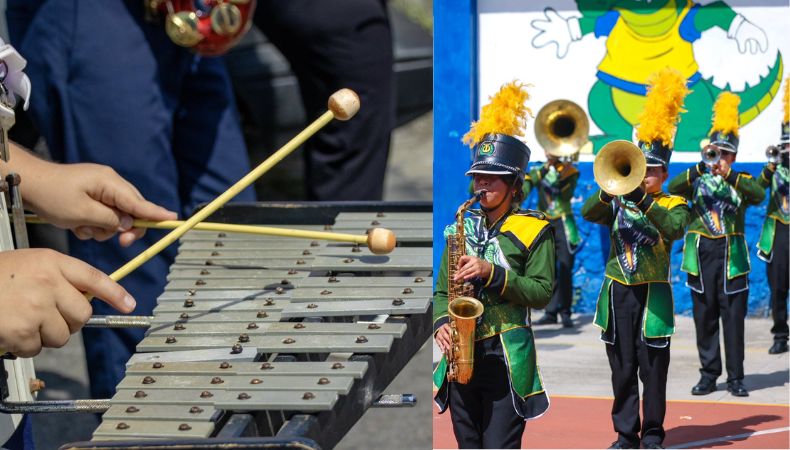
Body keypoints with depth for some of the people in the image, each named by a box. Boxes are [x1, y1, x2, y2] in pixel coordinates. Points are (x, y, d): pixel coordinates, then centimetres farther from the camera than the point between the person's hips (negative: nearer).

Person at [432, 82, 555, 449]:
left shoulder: (533, 230, 0)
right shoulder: (464, 227, 14)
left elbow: (542, 291, -9)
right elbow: (442, 290, 14)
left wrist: (492, 273, -19)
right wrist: (441, 322, -6)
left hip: (507, 359, -5)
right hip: (462, 356, 5)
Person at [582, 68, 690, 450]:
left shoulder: (673, 205, 1)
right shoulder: (617, 203, 9)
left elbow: (675, 227, -21)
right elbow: (588, 213, -10)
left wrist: (643, 201, -31)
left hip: (653, 296, -2)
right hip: (618, 293, 2)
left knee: (653, 371, 1)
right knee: (622, 370, 5)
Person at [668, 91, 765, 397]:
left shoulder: (742, 181, 7)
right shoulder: (696, 179, 8)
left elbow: (759, 194, -16)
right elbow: (673, 187, -12)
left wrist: (728, 175, -24)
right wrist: (702, 168, -23)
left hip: (732, 257, -1)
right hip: (701, 256, 1)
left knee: (733, 318, -1)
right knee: (704, 317, 5)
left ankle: (735, 378, 3)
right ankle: (709, 375, 13)